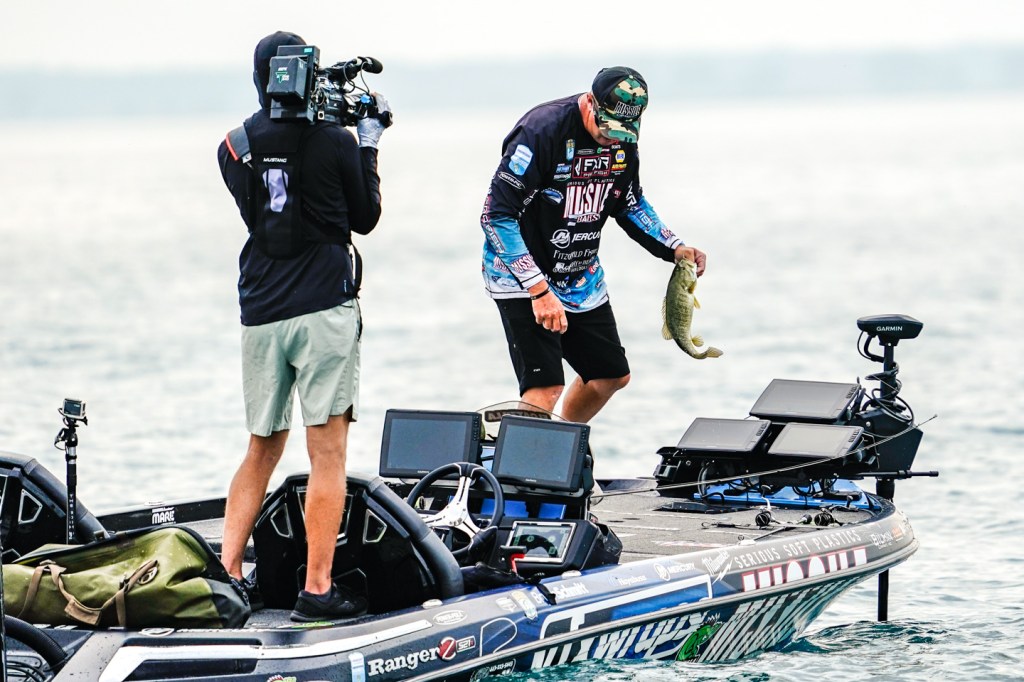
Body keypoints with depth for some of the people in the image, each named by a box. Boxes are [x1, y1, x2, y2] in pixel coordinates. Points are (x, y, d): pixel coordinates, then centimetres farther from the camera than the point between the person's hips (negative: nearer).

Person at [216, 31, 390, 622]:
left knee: (263, 450, 16)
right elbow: (366, 219, 7)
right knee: (328, 452, -2)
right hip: (324, 311, -4)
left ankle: (228, 573, 8)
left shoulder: (234, 149, 5)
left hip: (260, 315, 4)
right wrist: (369, 144, 16)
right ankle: (317, 590, -6)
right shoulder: (334, 142, -5)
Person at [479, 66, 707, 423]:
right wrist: (539, 290, -30)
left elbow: (629, 204, 15)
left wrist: (674, 248, -2)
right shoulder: (543, 130, -26)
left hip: (582, 279, 8)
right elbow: (496, 215, -27)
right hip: (521, 276, -7)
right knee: (545, 386, -19)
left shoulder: (623, 139, -3)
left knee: (612, 376, 14)